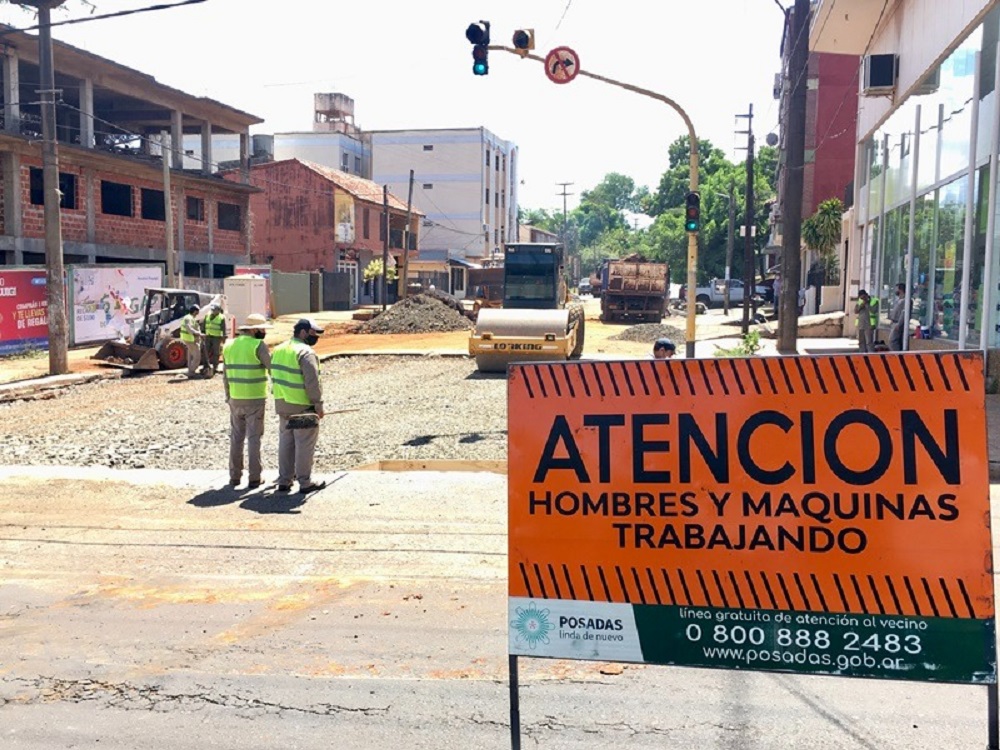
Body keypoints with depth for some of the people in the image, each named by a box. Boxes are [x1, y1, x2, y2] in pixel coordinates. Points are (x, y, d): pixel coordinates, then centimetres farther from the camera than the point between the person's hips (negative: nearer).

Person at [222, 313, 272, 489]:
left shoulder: (229, 345, 7)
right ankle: (254, 478, 5)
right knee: (254, 438, 2)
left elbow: (225, 374, 11)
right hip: (255, 398, -5)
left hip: (235, 398, 5)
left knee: (236, 437, 13)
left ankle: (235, 476, 17)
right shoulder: (258, 345, -12)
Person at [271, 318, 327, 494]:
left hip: (282, 404, 8)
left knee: (285, 442, 15)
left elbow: (274, 375, 14)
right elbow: (312, 382, -20)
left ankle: (284, 480, 21)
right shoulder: (306, 352, -17)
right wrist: (318, 404, -14)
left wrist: (281, 395, 19)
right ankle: (305, 482, 7)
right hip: (303, 406, -8)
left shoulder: (278, 350, 10)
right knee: (304, 444, 1)